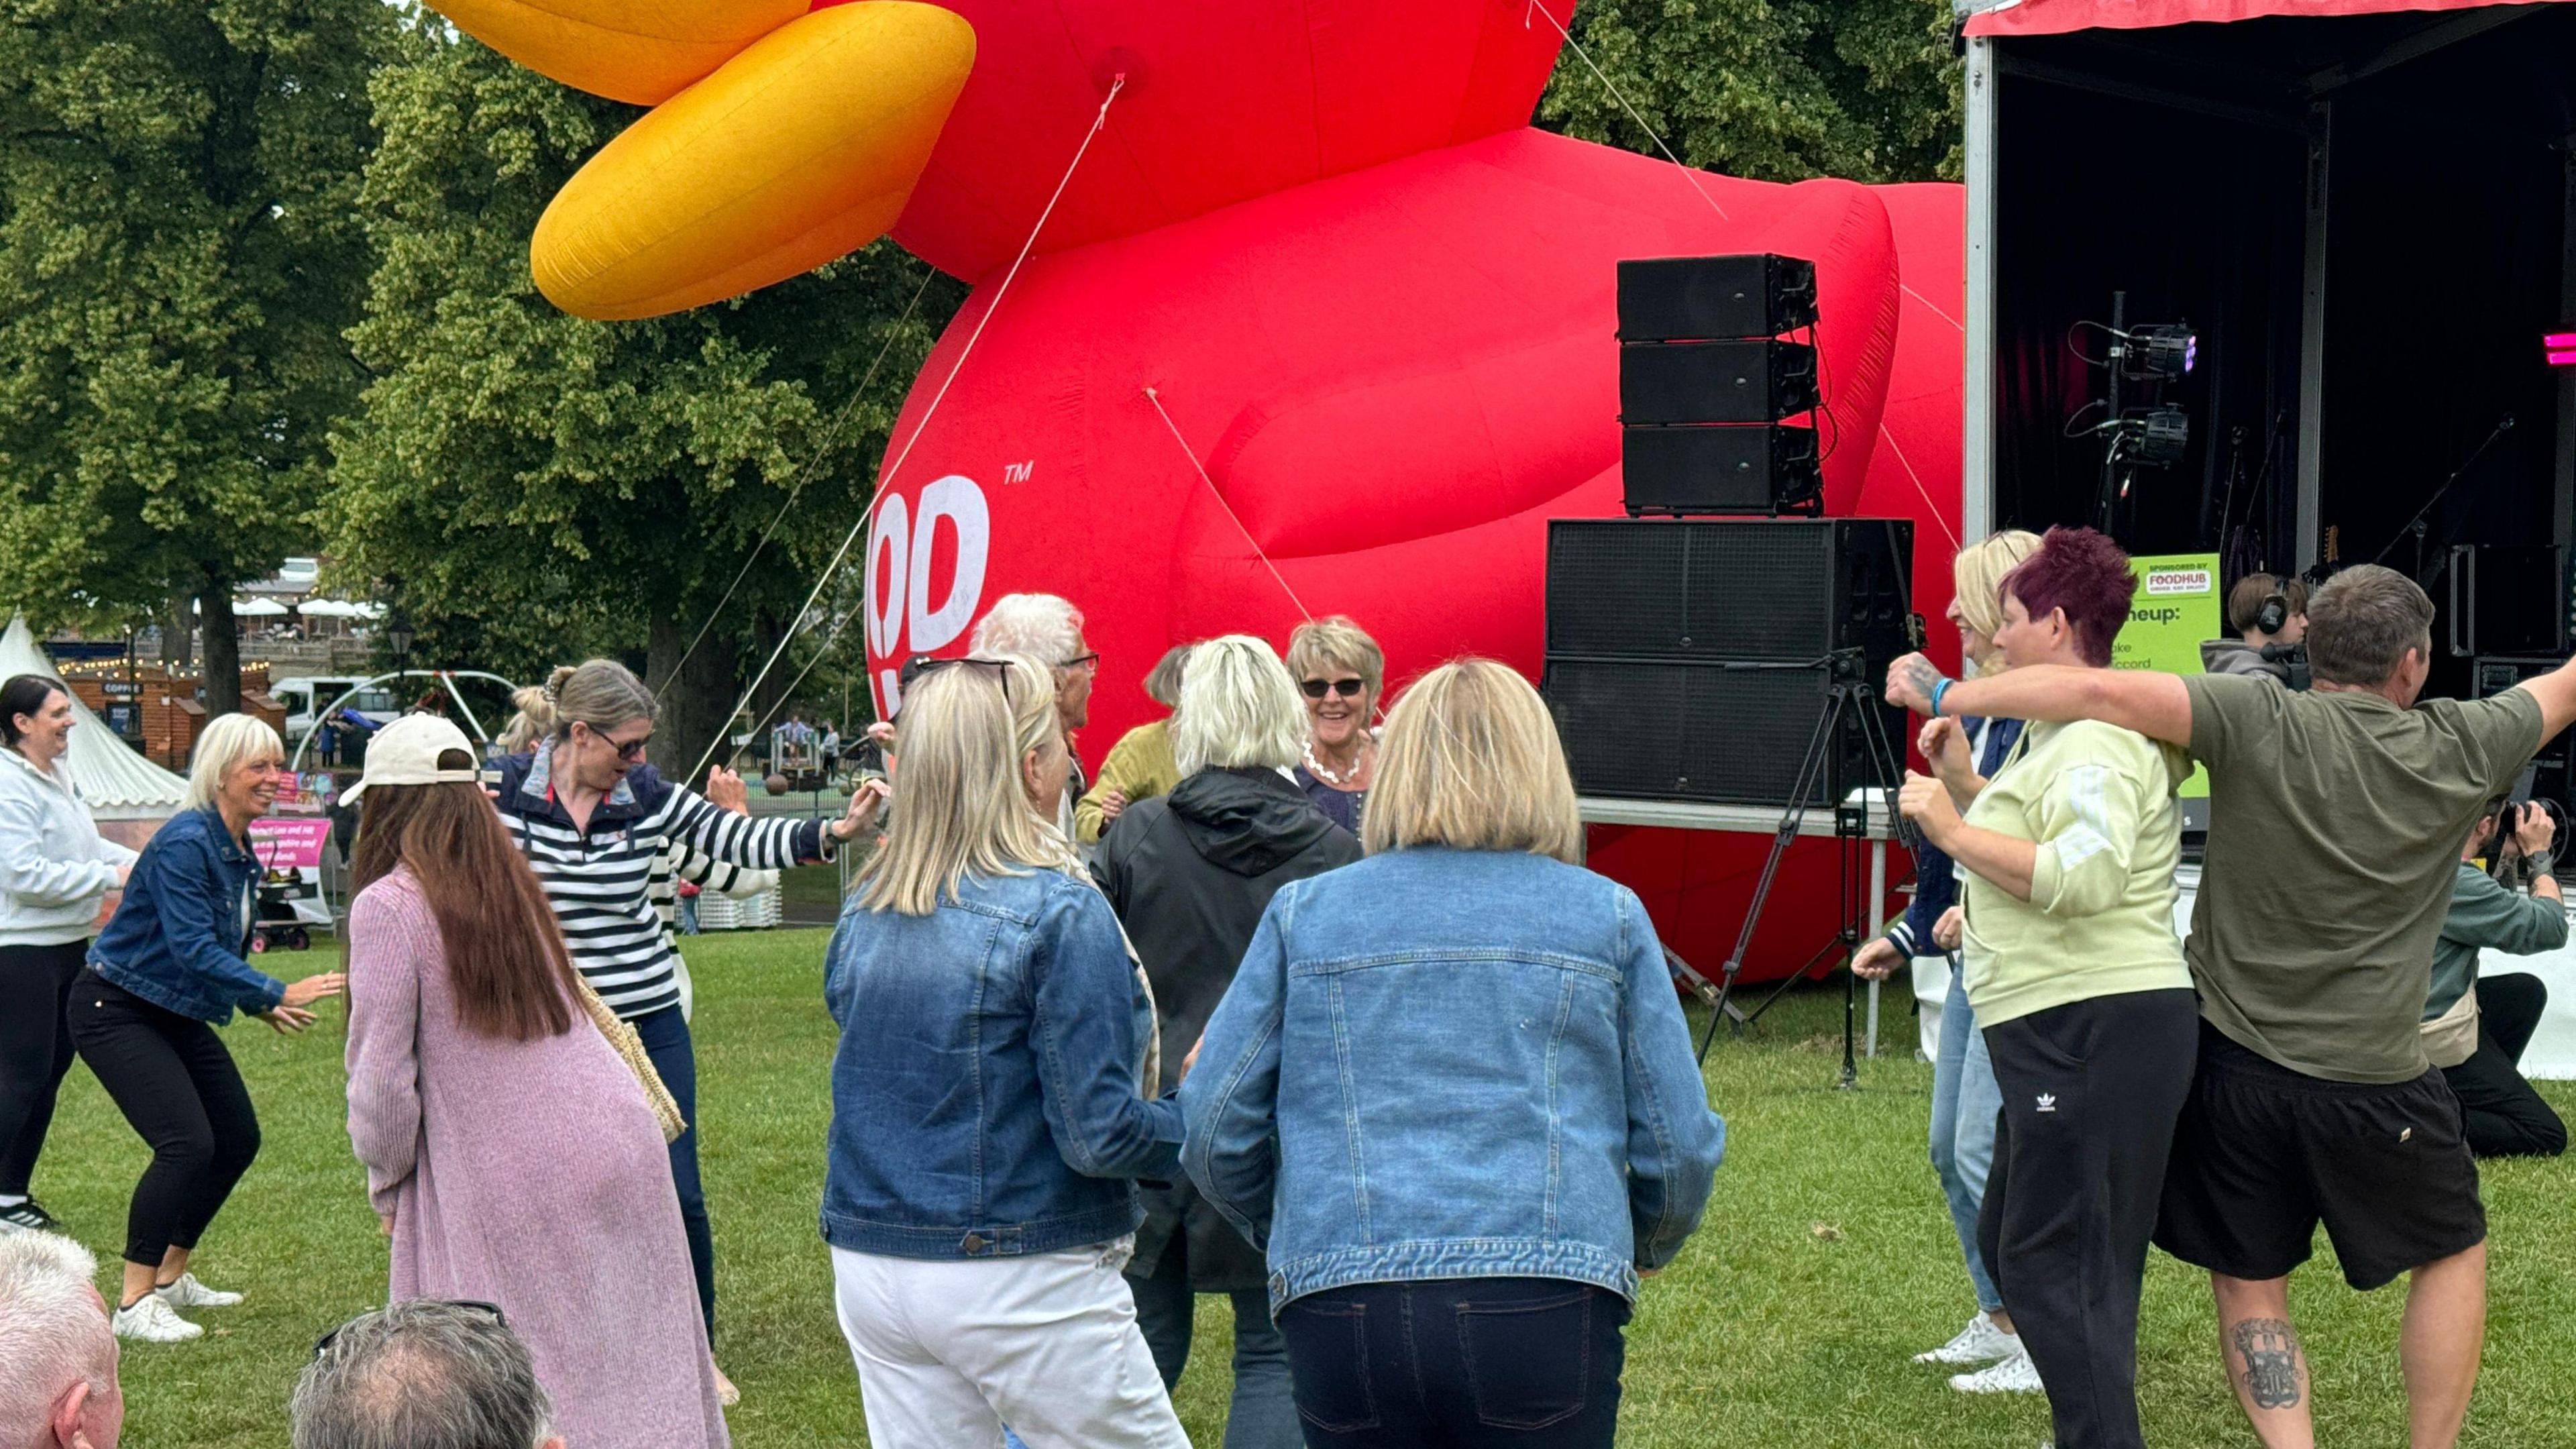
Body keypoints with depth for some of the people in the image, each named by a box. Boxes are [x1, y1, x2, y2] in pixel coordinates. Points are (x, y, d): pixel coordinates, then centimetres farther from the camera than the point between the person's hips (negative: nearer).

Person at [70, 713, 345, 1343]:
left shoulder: (241, 854, 5)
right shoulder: (185, 843, -23)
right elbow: (193, 949, -31)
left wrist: (259, 1004, 7)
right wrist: (278, 993, -34)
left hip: (179, 1015, 10)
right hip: (116, 1008, -10)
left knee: (237, 1139, 10)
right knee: (187, 1143, -21)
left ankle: (170, 1277, 25)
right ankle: (134, 1303, -13)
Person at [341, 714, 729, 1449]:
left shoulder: (388, 907, -9)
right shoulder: (514, 883, 12)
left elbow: (381, 1077, -8)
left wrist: (387, 1185, 4)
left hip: (505, 1184, -6)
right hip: (621, 1145, 6)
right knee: (634, 1373, 13)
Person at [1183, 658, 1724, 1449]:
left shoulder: (1304, 912, 10)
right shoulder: (1606, 917, 9)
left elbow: (1213, 1133, 9)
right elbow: (1681, 1147, 9)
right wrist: (1644, 1246, 30)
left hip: (1345, 1318, 1)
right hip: (1548, 1307, -1)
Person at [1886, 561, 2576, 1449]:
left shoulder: (2258, 723, -12)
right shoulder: (2461, 748, -6)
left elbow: (2104, 692, -24)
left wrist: (1948, 696, -16)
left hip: (2233, 1062, 1)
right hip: (2375, 1079, 0)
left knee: (2250, 1283, 14)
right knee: (2452, 1252, 21)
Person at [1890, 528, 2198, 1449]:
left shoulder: (2098, 742, -14)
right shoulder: (2056, 733, 20)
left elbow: (2082, 876, -28)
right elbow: (2030, 851, 25)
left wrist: (1954, 830, -20)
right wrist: (1962, 783, 14)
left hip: (2099, 1030, -12)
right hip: (2062, 1031, 12)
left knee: (2053, 1267, -11)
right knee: (2012, 1243, 19)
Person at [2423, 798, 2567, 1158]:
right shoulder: (2460, 883, -23)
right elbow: (2551, 929, -14)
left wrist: (2512, 856, 13)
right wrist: (2538, 856, -3)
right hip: (2436, 1040, -10)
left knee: (2527, 991, 28)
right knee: (2546, 1137, -4)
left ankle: (2479, 1095, 16)